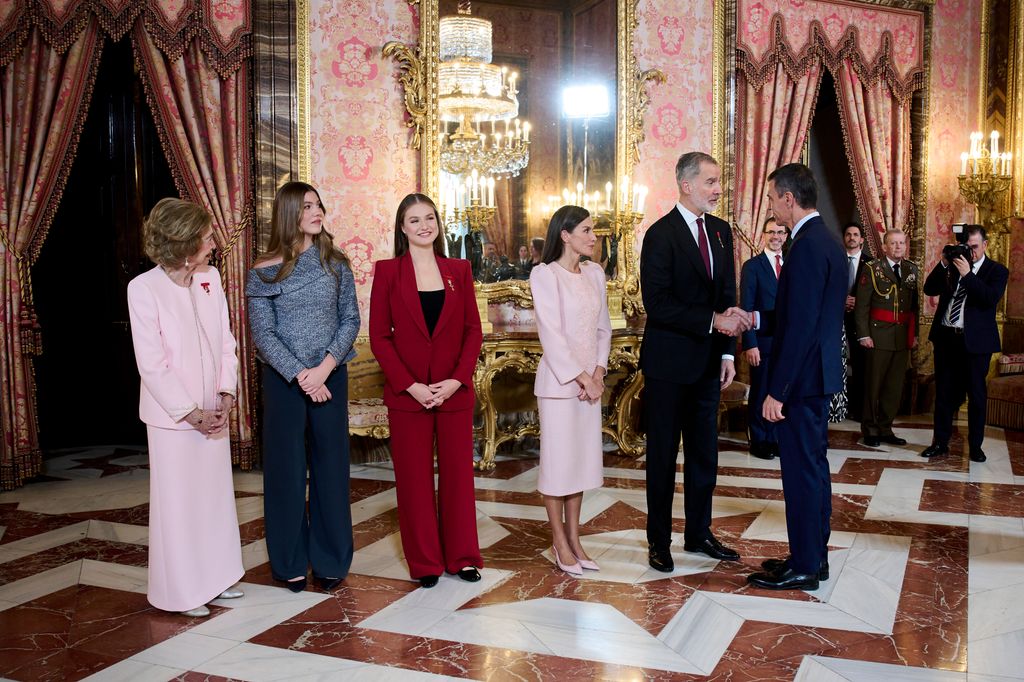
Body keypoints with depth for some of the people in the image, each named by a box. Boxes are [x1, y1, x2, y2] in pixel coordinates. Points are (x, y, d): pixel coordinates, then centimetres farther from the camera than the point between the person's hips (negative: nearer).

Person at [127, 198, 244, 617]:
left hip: (214, 412, 6)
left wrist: (225, 396, -4)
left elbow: (226, 342, 6)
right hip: (173, 415, -6)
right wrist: (192, 414, -14)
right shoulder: (144, 288, -14)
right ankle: (183, 592, 19)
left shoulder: (210, 278, 2)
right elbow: (152, 364, -15)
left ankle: (215, 577, 30)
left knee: (216, 493, 14)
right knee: (178, 501, 4)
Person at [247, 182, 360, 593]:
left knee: (330, 466, 6)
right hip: (284, 381, -1)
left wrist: (324, 367, -12)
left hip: (331, 378, 2)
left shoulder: (335, 264, 4)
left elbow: (350, 320, 1)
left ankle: (330, 560, 19)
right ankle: (291, 562, 18)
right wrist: (300, 375, -15)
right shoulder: (265, 273, -2)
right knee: (286, 469, 5)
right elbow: (263, 334, -5)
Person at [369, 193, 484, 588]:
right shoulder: (388, 271, 0)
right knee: (414, 477, 6)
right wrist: (410, 385, -12)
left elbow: (473, 330, 5)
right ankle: (425, 562, 19)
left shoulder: (458, 270, 6)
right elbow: (379, 336, -3)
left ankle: (462, 556, 22)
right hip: (407, 393, -2)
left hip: (455, 391, 2)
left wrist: (457, 379, -8)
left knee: (458, 473, 9)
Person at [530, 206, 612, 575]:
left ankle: (574, 537, 21)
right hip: (559, 380, -6)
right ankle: (559, 541, 14)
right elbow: (551, 334, -14)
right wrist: (581, 379, -14)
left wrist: (598, 373, -3)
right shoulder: (544, 274, -9)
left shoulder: (595, 273, 8)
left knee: (583, 458, 10)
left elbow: (603, 327, 10)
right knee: (558, 459, 2)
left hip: (590, 380, 6)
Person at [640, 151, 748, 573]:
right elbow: (657, 304, -19)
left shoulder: (720, 231, 9)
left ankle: (699, 534, 27)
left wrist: (727, 352, 4)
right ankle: (659, 541, 18)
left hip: (707, 362, 7)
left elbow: (727, 296, 12)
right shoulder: (661, 235, -13)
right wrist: (712, 322, -21)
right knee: (663, 454, 5)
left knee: (704, 452, 13)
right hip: (669, 363, -6)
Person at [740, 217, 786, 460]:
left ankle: (774, 439, 18)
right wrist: (749, 344, -14)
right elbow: (746, 308, -7)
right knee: (760, 394, 4)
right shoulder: (752, 266, -2)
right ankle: (758, 442, 14)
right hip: (763, 342, -4)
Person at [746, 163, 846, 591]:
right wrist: (757, 319, 17)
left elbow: (801, 327, -23)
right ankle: (814, 556, 28)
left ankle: (803, 568, 10)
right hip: (820, 375, 10)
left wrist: (777, 391, -21)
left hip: (802, 378, -10)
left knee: (801, 471, -1)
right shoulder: (827, 241, 12)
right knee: (813, 467, 17)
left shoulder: (807, 246, -19)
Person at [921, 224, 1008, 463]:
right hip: (945, 337, 3)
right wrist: (944, 264, -8)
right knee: (944, 393, 9)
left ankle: (975, 446, 16)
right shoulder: (952, 266, 9)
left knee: (976, 394, 5)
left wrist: (967, 274, -21)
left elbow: (991, 299, -17)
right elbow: (929, 289, 2)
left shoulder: (997, 271, -1)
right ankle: (940, 442, 18)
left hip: (975, 341, -3)